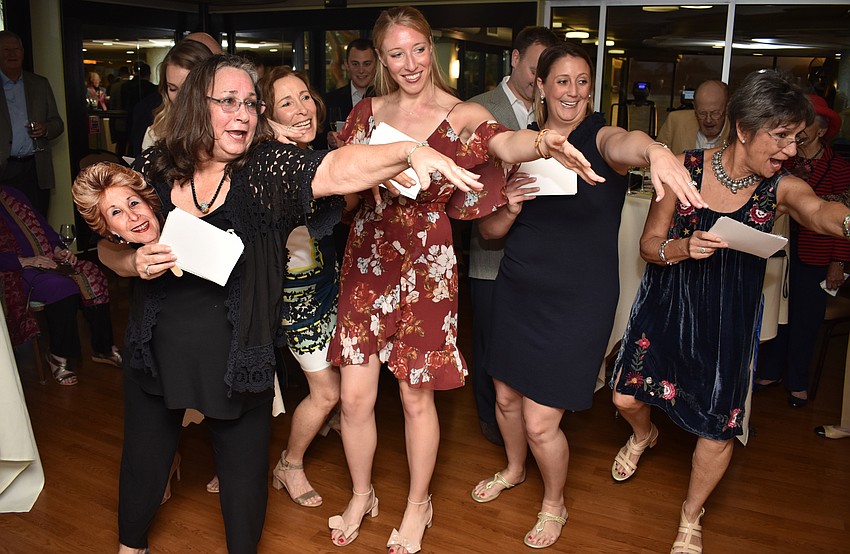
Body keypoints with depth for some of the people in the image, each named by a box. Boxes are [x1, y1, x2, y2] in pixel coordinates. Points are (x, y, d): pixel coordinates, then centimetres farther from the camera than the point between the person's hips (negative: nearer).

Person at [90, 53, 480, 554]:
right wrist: (134, 263, -15)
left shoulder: (268, 166, -11)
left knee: (245, 468, 14)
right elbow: (109, 245, 7)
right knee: (145, 458, 20)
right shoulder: (154, 168, -4)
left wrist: (409, 151, -44)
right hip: (157, 351, 2)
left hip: (239, 354, -2)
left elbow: (335, 170, -29)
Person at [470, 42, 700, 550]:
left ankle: (554, 504, 32)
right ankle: (515, 469, 52)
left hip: (578, 304, -5)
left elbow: (623, 143, -39)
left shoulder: (597, 138, -11)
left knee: (541, 422, 0)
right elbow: (489, 230, 6)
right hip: (517, 293, 5)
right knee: (506, 396, 20)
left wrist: (654, 149, -63)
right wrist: (510, 207, -16)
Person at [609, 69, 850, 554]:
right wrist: (683, 247, -29)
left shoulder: (782, 189, -11)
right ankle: (644, 436, 48)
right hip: (667, 306, 0)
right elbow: (649, 245, -7)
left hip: (728, 321, 0)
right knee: (627, 396, 7)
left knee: (719, 426, 6)